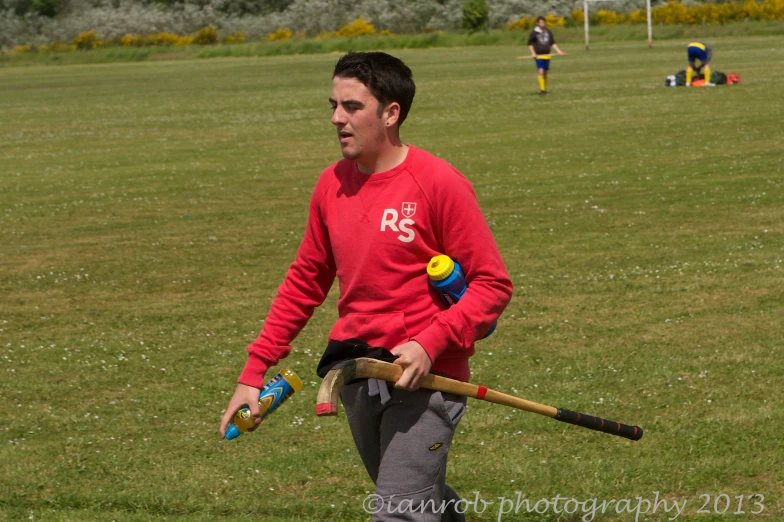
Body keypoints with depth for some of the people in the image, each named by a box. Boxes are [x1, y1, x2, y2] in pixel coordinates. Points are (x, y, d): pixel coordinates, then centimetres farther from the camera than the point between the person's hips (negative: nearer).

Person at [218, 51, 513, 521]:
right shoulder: (332, 184, 6)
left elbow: (493, 284, -11)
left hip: (424, 376, -6)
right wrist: (253, 373, 9)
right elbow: (305, 282, 15)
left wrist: (430, 343, -24)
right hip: (356, 379, 6)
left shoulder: (438, 183, -12)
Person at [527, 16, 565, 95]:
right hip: (538, 56, -4)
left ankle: (545, 89, 19)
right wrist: (533, 53, -8)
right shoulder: (534, 32, -3)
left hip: (547, 55, 4)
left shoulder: (549, 32, 9)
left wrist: (558, 50, 6)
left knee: (545, 73, 9)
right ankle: (542, 89, -17)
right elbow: (530, 44, 3)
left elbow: (552, 43, 16)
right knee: (541, 71, -18)